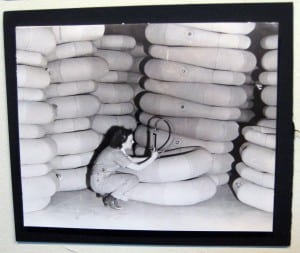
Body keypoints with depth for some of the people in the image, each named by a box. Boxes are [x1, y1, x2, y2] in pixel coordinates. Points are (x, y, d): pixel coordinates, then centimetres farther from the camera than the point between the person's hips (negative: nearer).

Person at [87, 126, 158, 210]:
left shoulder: (117, 149, 2)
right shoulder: (116, 153, -25)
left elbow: (130, 159, 17)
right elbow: (138, 167, -22)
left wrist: (147, 158, 9)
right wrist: (152, 158, -10)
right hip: (99, 183, -10)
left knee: (129, 171, 9)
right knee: (134, 179, -15)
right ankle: (110, 199, -2)